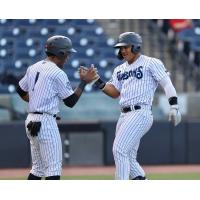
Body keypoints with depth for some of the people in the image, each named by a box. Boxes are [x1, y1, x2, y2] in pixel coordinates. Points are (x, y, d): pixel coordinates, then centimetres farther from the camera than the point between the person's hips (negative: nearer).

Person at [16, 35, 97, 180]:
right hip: (46, 122, -9)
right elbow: (71, 102, -9)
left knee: (38, 168, 16)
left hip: (31, 120, 9)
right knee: (54, 168, -7)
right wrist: (84, 82, -3)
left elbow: (20, 90, 23)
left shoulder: (33, 68, 11)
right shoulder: (58, 73, -12)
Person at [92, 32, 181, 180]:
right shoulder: (120, 70, 20)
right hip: (124, 116, 8)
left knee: (119, 149, -19)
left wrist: (174, 106, -18)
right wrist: (99, 82, -3)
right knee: (128, 159, 10)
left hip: (140, 113, -8)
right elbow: (114, 92, 14)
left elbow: (166, 83, -7)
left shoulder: (150, 63, -1)